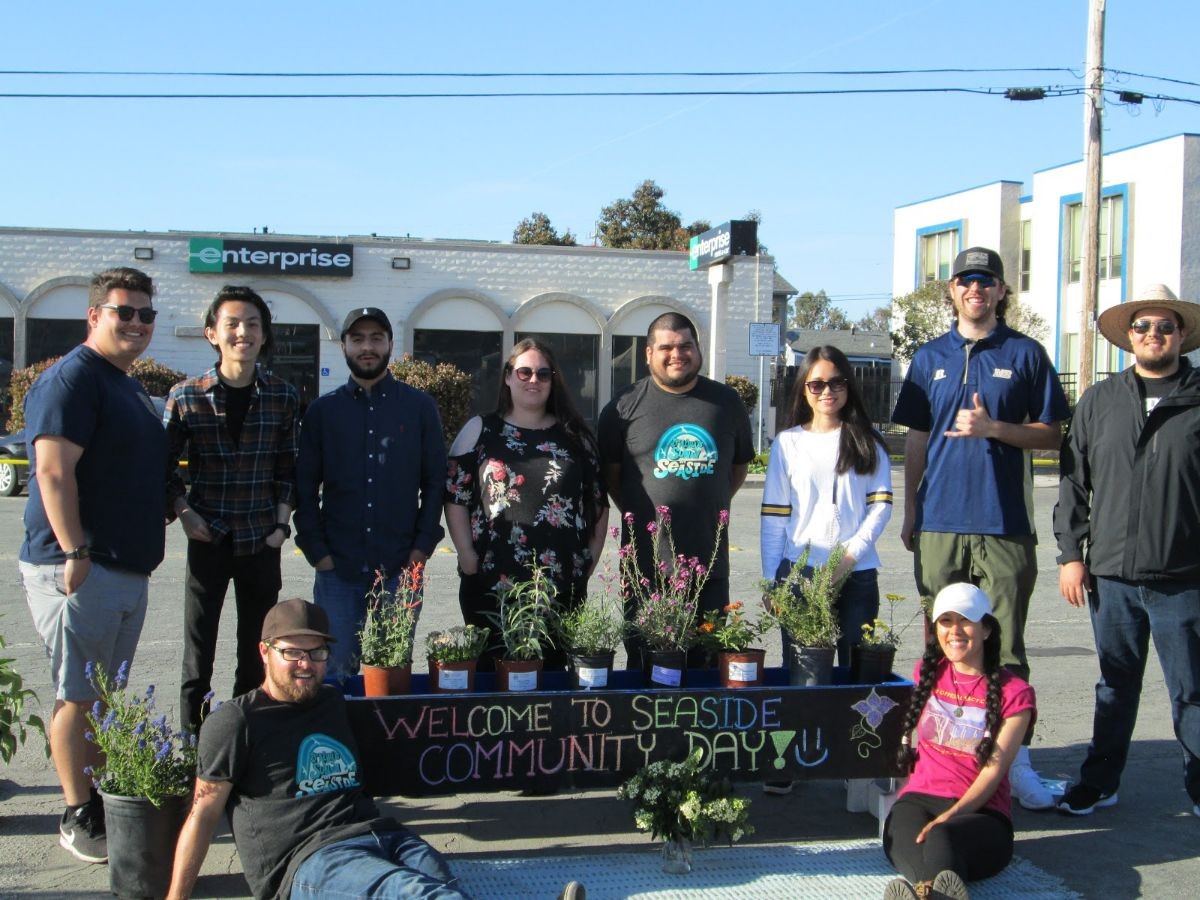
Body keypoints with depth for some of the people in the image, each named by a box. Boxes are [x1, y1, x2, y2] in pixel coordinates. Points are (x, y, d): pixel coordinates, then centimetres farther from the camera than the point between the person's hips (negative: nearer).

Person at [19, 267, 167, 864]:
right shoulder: (72, 378, -11)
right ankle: (78, 819, 5)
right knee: (78, 697, -2)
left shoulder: (129, 388, 19)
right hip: (80, 568, -9)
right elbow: (53, 470, -20)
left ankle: (104, 802, 24)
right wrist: (75, 553, -23)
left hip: (129, 569, 9)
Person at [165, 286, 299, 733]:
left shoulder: (283, 396, 2)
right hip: (208, 540, -1)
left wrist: (282, 522, 0)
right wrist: (184, 511, -7)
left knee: (257, 655, 9)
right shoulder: (186, 396, -3)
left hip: (262, 542, 2)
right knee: (198, 651, 3)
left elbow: (289, 468, 8)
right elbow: (165, 465, 5)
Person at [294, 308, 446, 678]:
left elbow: (435, 481, 6)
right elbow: (305, 487, 7)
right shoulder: (323, 410, 7)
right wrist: (316, 551, -2)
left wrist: (423, 546, -3)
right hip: (337, 568, 0)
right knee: (336, 671, 4)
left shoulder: (420, 407, 6)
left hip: (400, 568, 0)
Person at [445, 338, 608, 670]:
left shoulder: (575, 435, 12)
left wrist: (590, 556, 5)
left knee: (553, 670, 6)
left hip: (562, 586, 2)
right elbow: (455, 497, 3)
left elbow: (598, 499, 13)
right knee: (493, 670, 2)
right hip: (492, 584, -2)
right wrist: (467, 555, -6)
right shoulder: (480, 430, 6)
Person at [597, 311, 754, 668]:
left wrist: (709, 508, 11)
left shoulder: (727, 402, 8)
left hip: (710, 563, 2)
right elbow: (609, 472, 7)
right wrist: (637, 515, 2)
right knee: (644, 667, 6)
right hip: (646, 563, -2)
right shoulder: (626, 405, 0)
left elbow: (739, 467, 18)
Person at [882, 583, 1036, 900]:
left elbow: (994, 770, -8)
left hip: (980, 811, -2)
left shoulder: (1014, 693, 4)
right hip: (919, 799, 2)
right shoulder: (927, 673, 18)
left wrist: (947, 818, -22)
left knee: (940, 838, -42)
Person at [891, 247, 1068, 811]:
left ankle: (1016, 762, 6)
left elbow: (1051, 435, 5)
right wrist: (910, 511, 10)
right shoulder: (930, 357, 12)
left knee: (1005, 647, -1)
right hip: (939, 522, 2)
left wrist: (992, 427, -12)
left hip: (1004, 523, -2)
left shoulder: (1025, 354, 5)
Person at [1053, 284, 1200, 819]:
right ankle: (1099, 783, 26)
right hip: (1111, 573, 3)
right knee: (1115, 686, 14)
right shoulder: (1099, 401, 9)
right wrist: (1070, 553, 4)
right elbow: (1074, 482, 9)